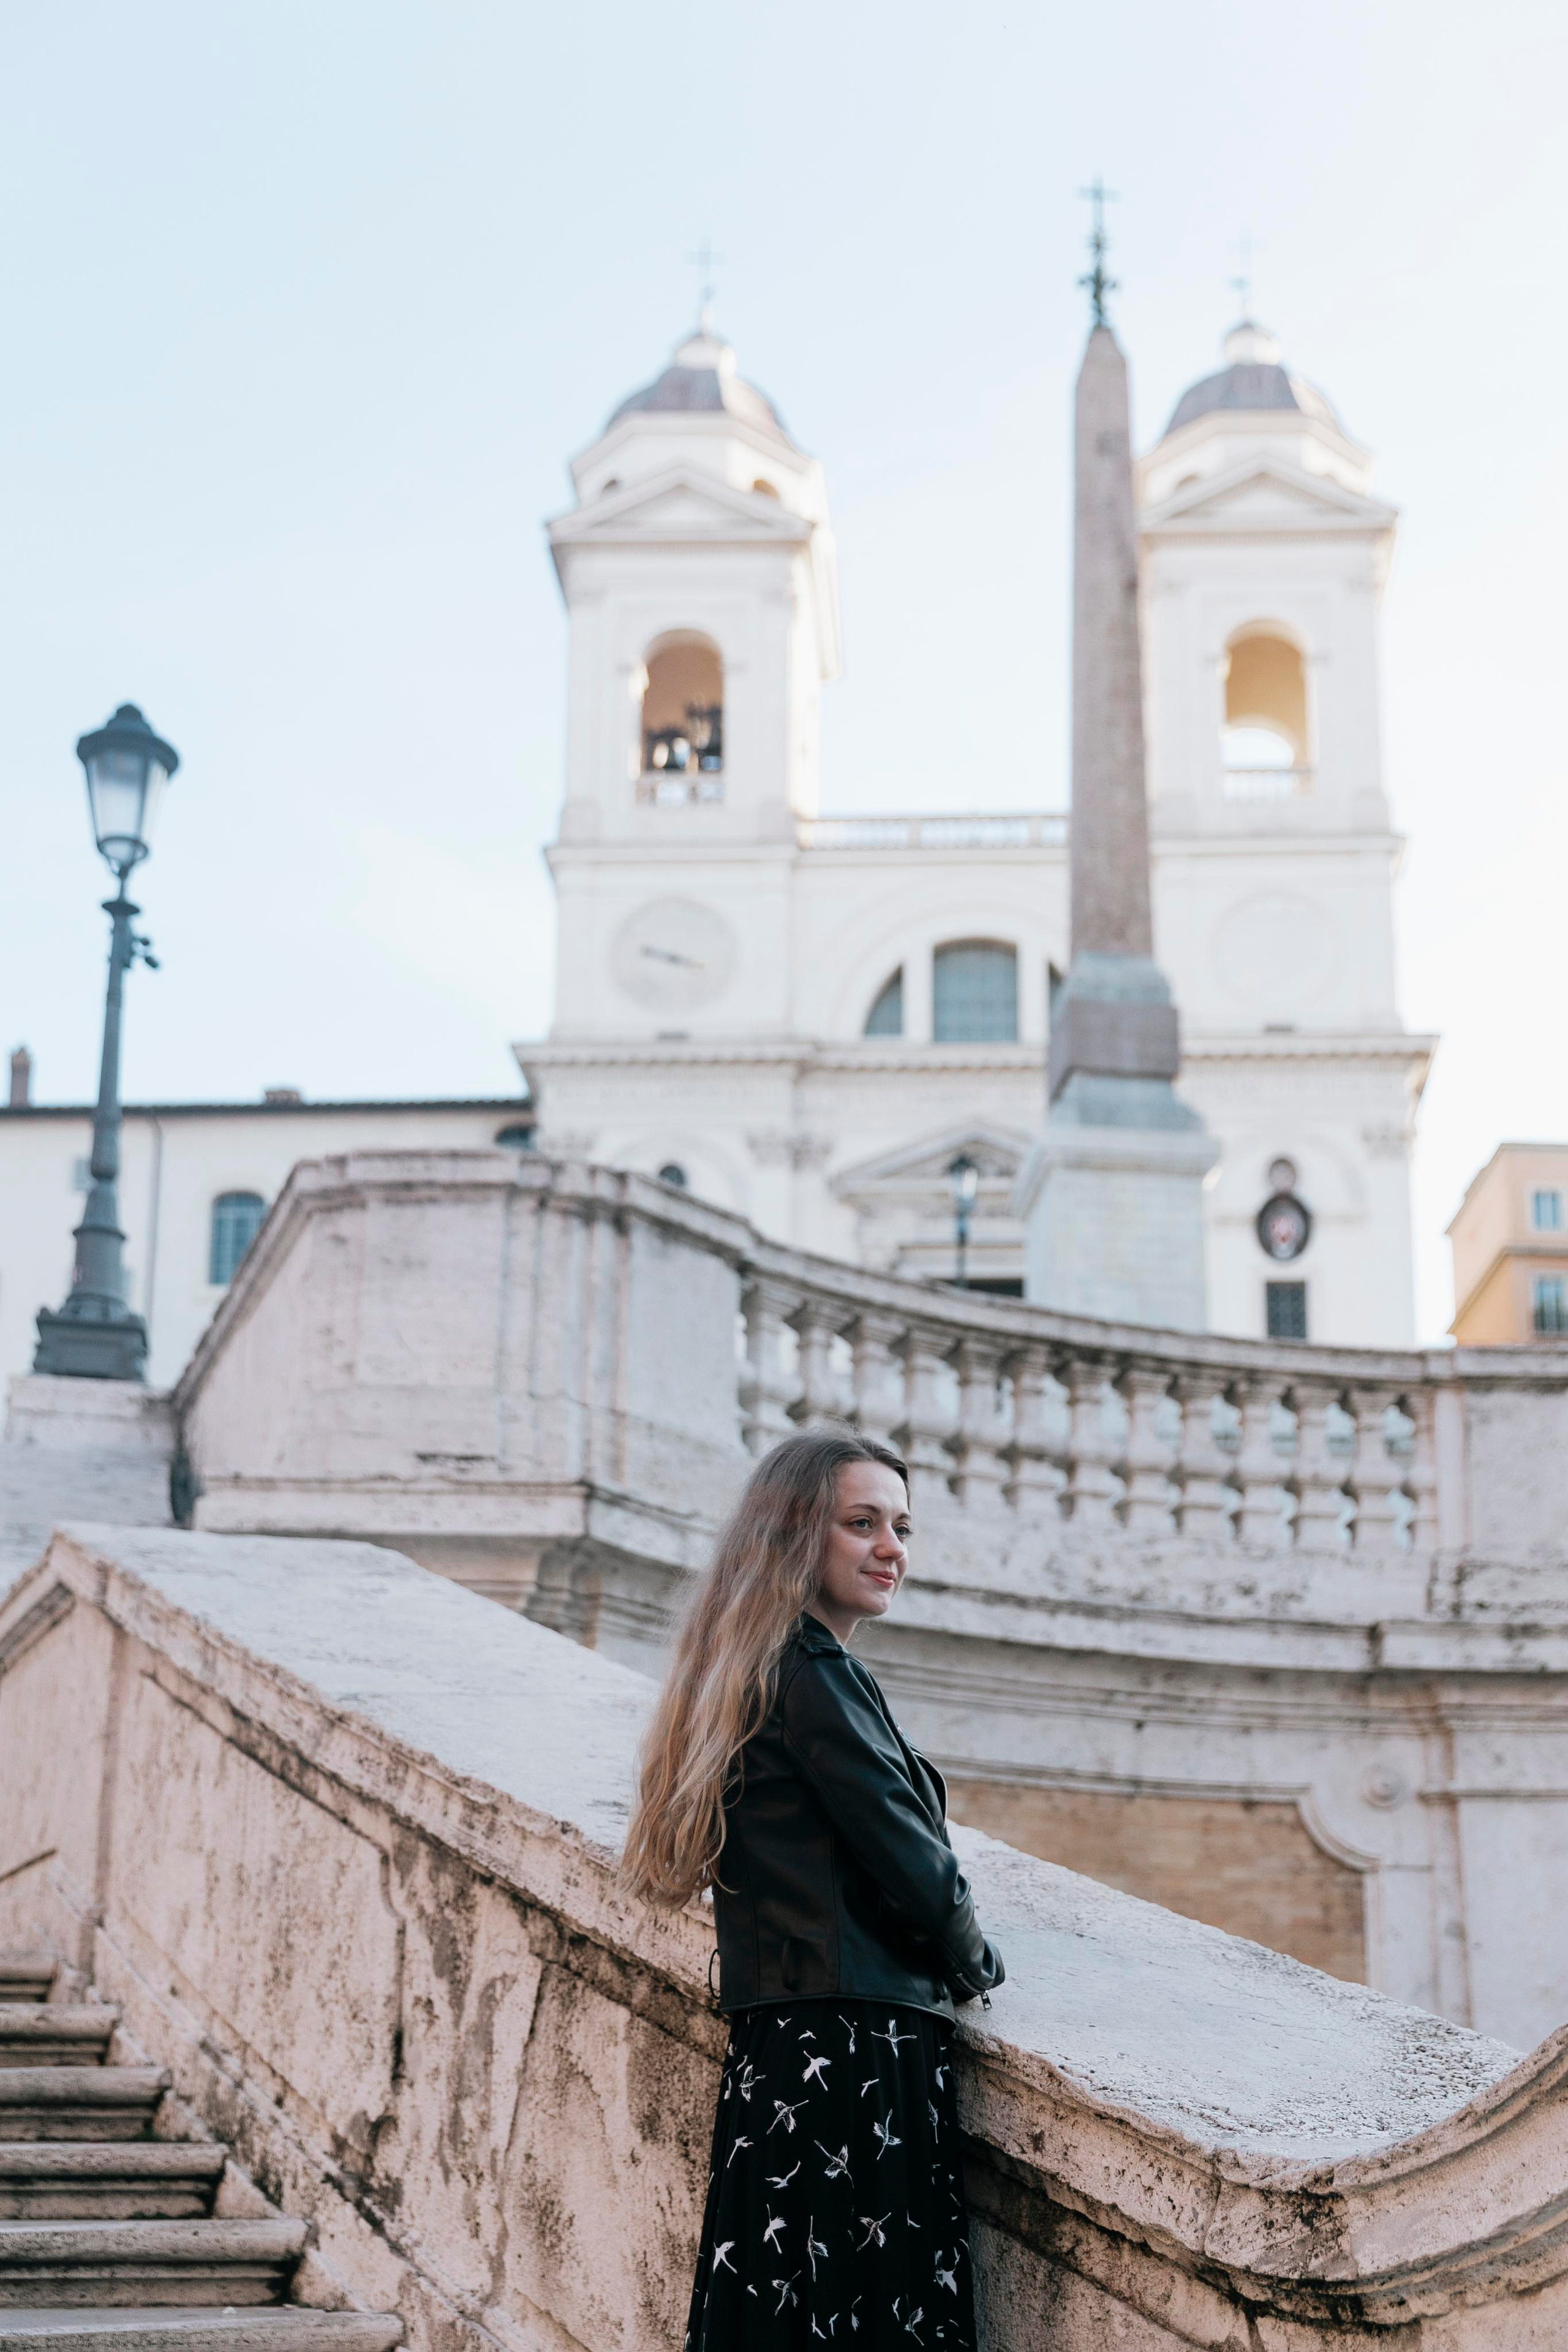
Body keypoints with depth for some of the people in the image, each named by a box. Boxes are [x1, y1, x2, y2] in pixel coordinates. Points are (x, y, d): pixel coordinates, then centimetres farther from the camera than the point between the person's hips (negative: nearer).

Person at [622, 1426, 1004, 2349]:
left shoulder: (753, 1672, 16)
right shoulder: (816, 1671, -13)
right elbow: (912, 1866, -13)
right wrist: (975, 1960, 5)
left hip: (779, 2053, 10)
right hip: (854, 2054, -10)